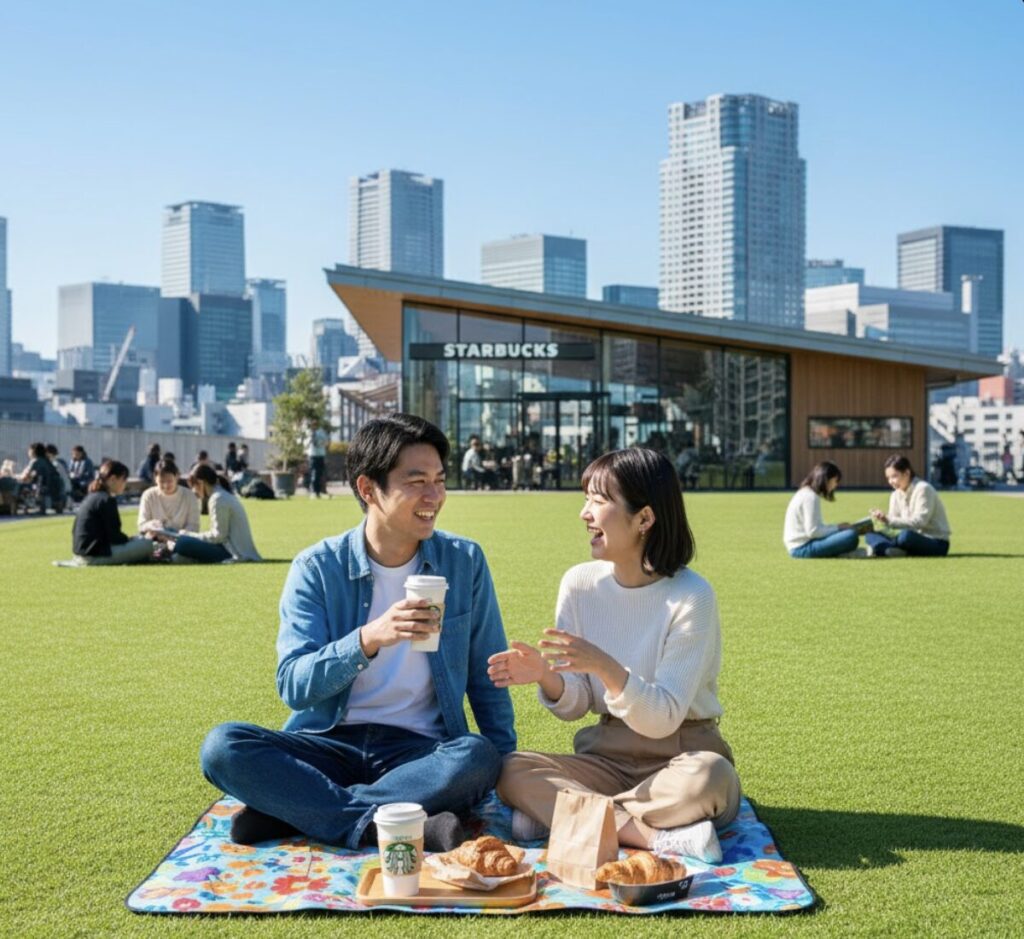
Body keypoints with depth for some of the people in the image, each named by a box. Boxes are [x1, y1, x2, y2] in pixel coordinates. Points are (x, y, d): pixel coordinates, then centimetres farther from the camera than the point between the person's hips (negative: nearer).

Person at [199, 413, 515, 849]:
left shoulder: (465, 561, 2)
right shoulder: (317, 568, -2)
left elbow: (487, 678, 10)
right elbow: (293, 686, -11)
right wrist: (369, 639, -27)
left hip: (420, 749, 0)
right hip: (328, 745, 0)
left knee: (478, 758, -33)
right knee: (222, 745, -26)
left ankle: (292, 808, -24)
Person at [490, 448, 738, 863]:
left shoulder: (690, 596, -14)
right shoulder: (580, 584, -1)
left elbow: (662, 719, -18)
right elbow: (575, 706, 3)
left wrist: (606, 668, -35)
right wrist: (546, 677, -20)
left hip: (676, 757, -3)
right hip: (604, 756, 4)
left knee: (705, 779, -37)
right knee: (513, 772, -23)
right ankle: (660, 836, -28)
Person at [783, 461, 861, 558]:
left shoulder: (806, 493, 16)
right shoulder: (811, 497, -14)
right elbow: (812, 531, -20)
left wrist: (837, 527, 8)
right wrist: (837, 528, -8)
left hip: (798, 548, 11)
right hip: (803, 548, -11)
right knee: (851, 536, -23)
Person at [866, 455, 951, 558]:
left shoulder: (923, 489, -13)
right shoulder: (896, 495, 10)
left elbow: (919, 521, -24)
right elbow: (894, 521, 1)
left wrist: (889, 520, -32)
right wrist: (884, 519, -23)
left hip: (937, 543, -7)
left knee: (905, 536, -40)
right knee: (870, 535, -8)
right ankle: (891, 550, -36)